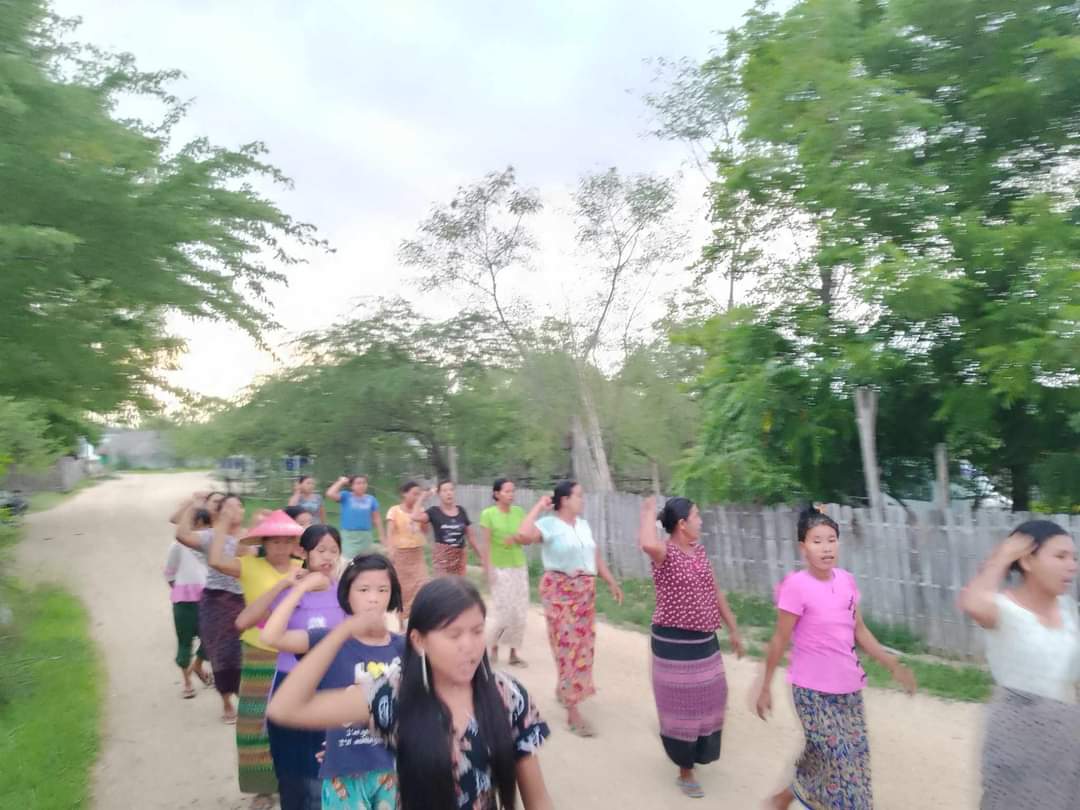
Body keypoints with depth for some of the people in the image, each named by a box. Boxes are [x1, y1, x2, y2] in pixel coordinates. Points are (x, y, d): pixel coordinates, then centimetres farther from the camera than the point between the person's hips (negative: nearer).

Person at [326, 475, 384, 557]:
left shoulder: (371, 499, 3)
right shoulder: (346, 496, -3)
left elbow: (376, 519, 9)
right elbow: (330, 494, -21)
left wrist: (381, 537, 8)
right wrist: (341, 482, -10)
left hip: (365, 536, 3)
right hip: (349, 535, -3)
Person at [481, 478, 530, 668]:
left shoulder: (519, 512, 3)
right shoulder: (488, 514, -9)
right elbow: (486, 544, -9)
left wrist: (516, 538, -14)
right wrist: (489, 569, -13)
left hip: (519, 567, 5)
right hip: (500, 568, -4)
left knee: (520, 612, 5)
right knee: (505, 612, -6)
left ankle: (513, 653, 17)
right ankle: (493, 647, 19)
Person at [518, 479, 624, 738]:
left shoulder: (584, 525, 10)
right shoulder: (549, 524, -13)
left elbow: (596, 557, 17)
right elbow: (523, 535, -31)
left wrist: (612, 582, 16)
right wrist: (538, 507, -20)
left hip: (585, 591, 7)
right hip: (559, 591, -7)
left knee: (582, 644, 15)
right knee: (568, 646, -4)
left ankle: (564, 690, 39)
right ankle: (573, 712, 5)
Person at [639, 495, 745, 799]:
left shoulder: (700, 551, 5)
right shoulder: (665, 553, -20)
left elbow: (715, 593, 13)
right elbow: (648, 544, -46)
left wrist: (733, 629, 16)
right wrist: (648, 513, -29)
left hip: (705, 640, 8)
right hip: (674, 642, -7)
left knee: (708, 700, 21)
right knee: (682, 704, 7)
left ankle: (696, 753, 47)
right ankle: (685, 771, 27)